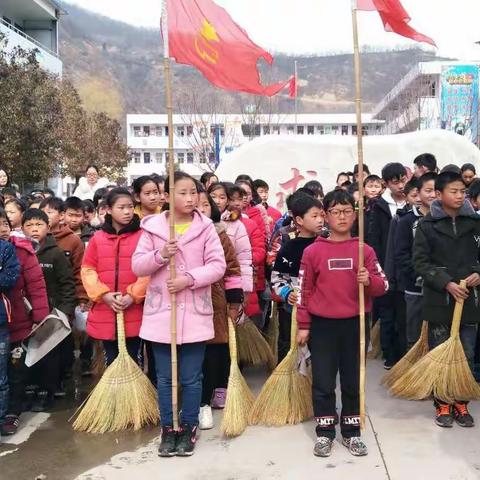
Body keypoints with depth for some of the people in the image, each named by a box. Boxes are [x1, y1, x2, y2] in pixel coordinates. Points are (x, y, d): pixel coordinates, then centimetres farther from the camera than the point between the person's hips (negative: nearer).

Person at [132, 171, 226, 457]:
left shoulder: (205, 227, -1)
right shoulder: (152, 227, 0)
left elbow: (218, 265, -6)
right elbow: (137, 266, 0)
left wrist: (189, 278, -18)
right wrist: (160, 255, -18)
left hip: (195, 313, -1)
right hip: (161, 312, 1)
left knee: (192, 378, 7)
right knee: (165, 377, 10)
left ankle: (189, 428, 23)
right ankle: (168, 429, 25)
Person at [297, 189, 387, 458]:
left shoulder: (365, 250, 2)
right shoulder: (313, 251, -1)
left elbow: (383, 285, 3)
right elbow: (305, 290, 2)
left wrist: (369, 280, -19)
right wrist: (304, 325, 1)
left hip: (355, 324, 1)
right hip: (322, 325, -1)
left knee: (353, 381, 10)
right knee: (323, 382, 5)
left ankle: (352, 433, 23)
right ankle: (324, 433, 18)